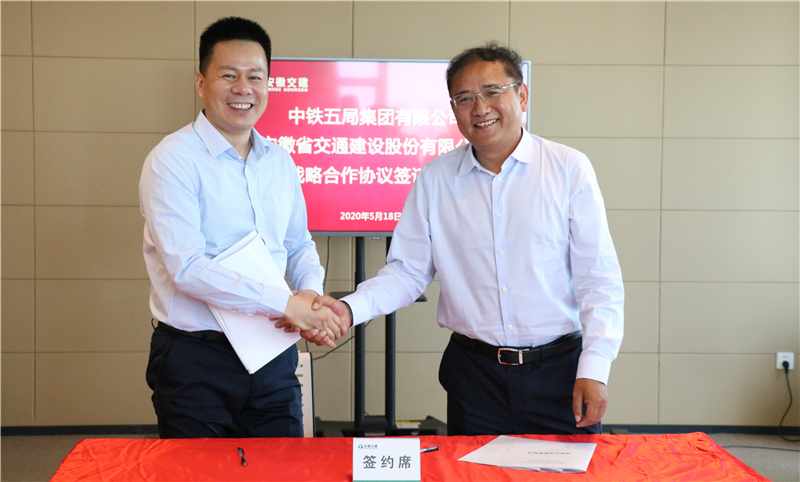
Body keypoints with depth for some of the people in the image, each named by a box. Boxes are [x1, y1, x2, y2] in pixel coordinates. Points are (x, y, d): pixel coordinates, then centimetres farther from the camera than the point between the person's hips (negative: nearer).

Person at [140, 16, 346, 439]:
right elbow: (187, 267, -19)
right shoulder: (174, 159, -11)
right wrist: (287, 304, -21)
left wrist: (311, 294, -5)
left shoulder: (279, 160, 9)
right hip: (196, 360, -5)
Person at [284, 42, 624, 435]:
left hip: (559, 369, -1)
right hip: (475, 373, 2)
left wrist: (594, 369, -11)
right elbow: (408, 271, 6)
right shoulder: (435, 179, 5)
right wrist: (350, 308, -11)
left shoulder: (569, 168, -2)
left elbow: (599, 281, -3)